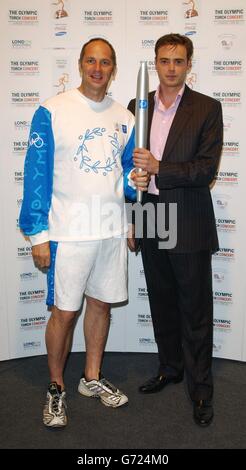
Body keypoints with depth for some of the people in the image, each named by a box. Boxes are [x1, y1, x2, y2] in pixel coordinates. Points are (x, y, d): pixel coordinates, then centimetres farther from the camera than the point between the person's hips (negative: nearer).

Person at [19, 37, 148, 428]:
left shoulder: (123, 118, 9)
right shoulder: (53, 111, -6)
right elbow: (37, 174, -8)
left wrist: (134, 182, -6)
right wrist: (38, 234, -11)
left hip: (112, 229, 5)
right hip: (69, 231, -4)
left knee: (101, 303, 14)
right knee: (65, 312, 3)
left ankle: (92, 377, 33)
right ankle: (56, 388, 24)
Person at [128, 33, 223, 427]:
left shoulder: (207, 109, -4)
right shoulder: (138, 107, 9)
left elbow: (207, 169, -12)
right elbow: (131, 161, 12)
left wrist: (158, 169, -21)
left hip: (189, 225, -4)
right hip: (150, 223, 5)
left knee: (195, 312, 5)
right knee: (161, 303, 17)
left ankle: (201, 389, 20)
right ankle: (170, 368, 36)